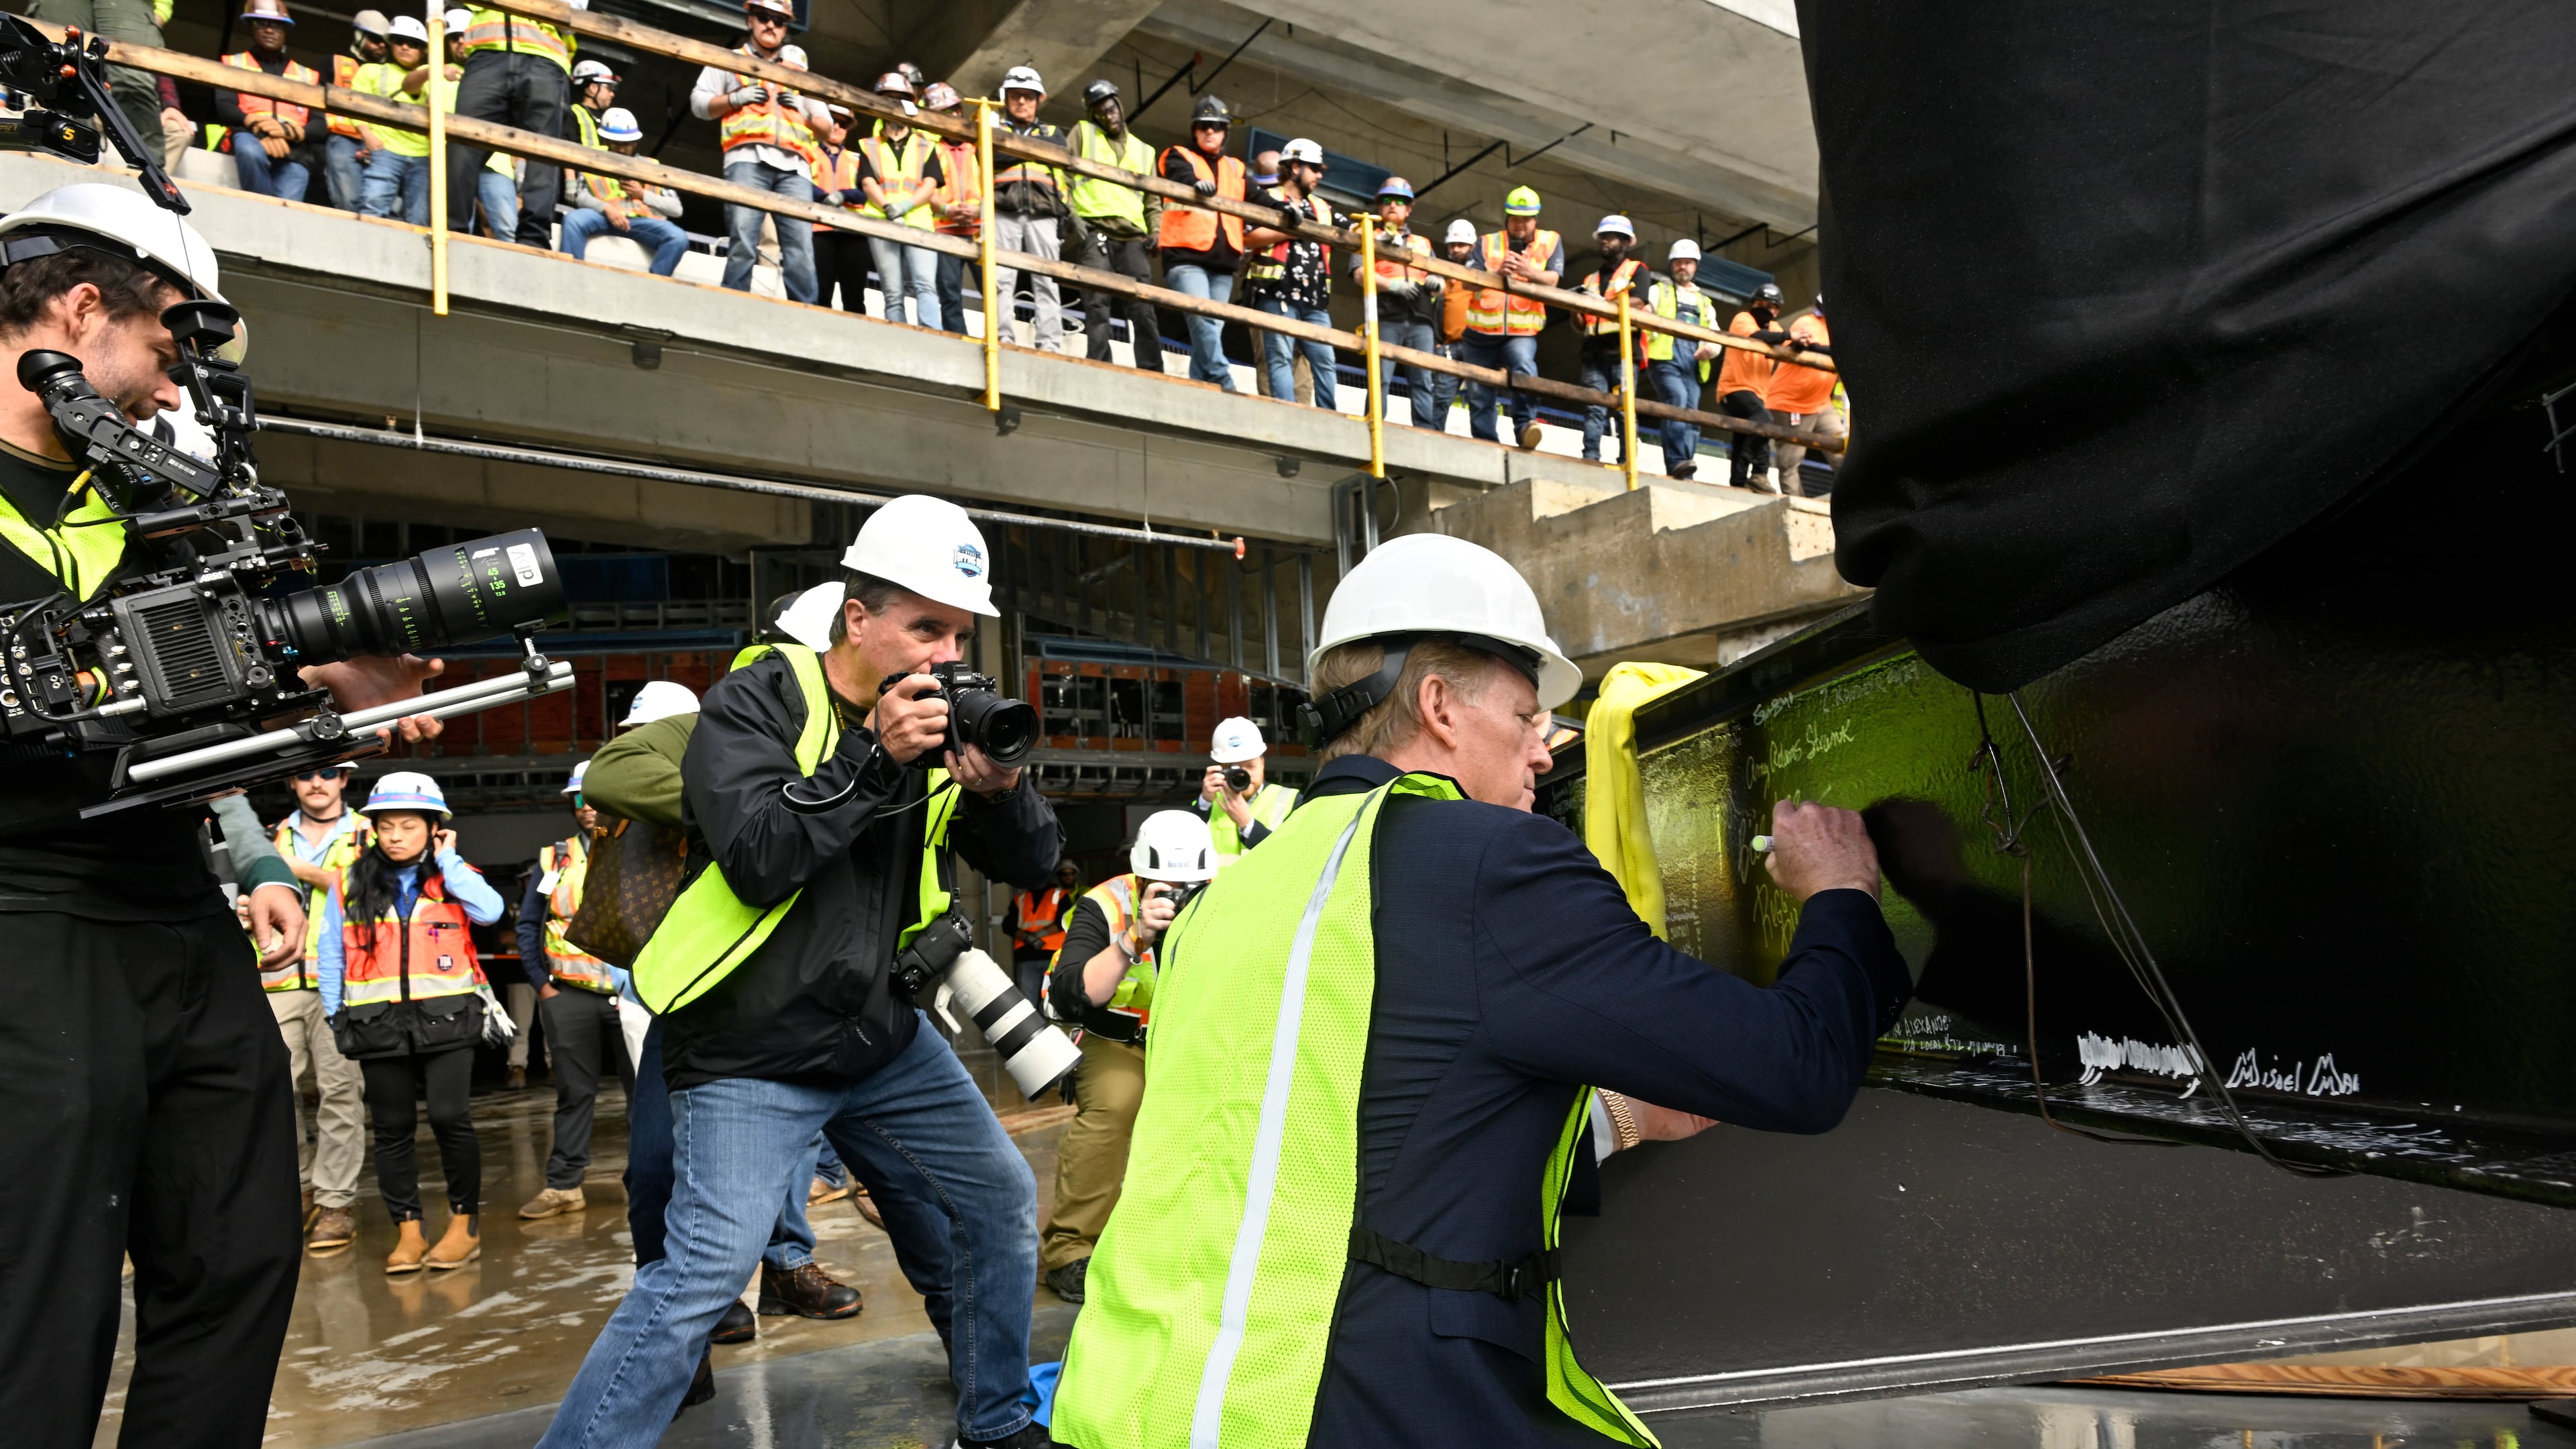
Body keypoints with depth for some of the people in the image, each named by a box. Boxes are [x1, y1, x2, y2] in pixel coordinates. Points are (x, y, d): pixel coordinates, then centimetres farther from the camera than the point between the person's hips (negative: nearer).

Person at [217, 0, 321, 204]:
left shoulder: (307, 75, 26)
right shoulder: (235, 63, 23)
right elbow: (225, 108, 8)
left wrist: (290, 131, -9)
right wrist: (258, 127, -13)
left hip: (295, 148, 1)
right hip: (250, 135, -1)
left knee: (287, 206, -28)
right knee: (251, 151, -39)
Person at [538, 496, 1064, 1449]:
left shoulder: (946, 720, 3)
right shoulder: (758, 703, -12)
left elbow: (1032, 865, 1)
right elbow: (757, 860, -25)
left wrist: (1001, 787, -20)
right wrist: (871, 756, -29)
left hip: (879, 1035, 6)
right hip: (749, 1058, -6)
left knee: (1004, 1204, 11)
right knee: (702, 1276, -16)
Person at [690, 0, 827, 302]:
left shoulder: (800, 71, 32)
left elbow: (827, 126, 28)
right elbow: (699, 103, 16)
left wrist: (804, 111, 8)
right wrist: (736, 98, 0)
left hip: (794, 167, 2)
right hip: (748, 159, -2)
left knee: (801, 249, -14)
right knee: (742, 244, -18)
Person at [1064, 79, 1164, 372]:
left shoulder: (1144, 151, 26)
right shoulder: (1082, 133, 16)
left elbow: (1152, 200, 25)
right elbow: (1063, 175, 6)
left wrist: (1156, 231, 8)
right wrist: (1071, 214, -7)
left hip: (1132, 236, 3)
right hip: (1094, 230, -3)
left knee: (1143, 307, -6)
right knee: (1098, 302, -12)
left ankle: (1153, 373, -7)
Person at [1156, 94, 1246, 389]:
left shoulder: (1235, 168, 25)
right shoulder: (1178, 156, 10)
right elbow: (1182, 177, -12)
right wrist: (1197, 184, -36)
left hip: (1223, 260, 5)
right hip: (1186, 254, -5)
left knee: (1212, 329, 2)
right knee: (1202, 319, -22)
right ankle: (1224, 386, -25)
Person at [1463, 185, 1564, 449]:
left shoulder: (1550, 242, 6)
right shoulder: (1488, 244, 6)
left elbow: (1552, 279, -9)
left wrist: (1528, 272, -31)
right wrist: (1497, 274, -31)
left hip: (1522, 331, -2)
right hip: (1480, 330, 2)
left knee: (1524, 367, -32)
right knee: (1478, 395, 3)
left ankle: (1525, 425, -33)